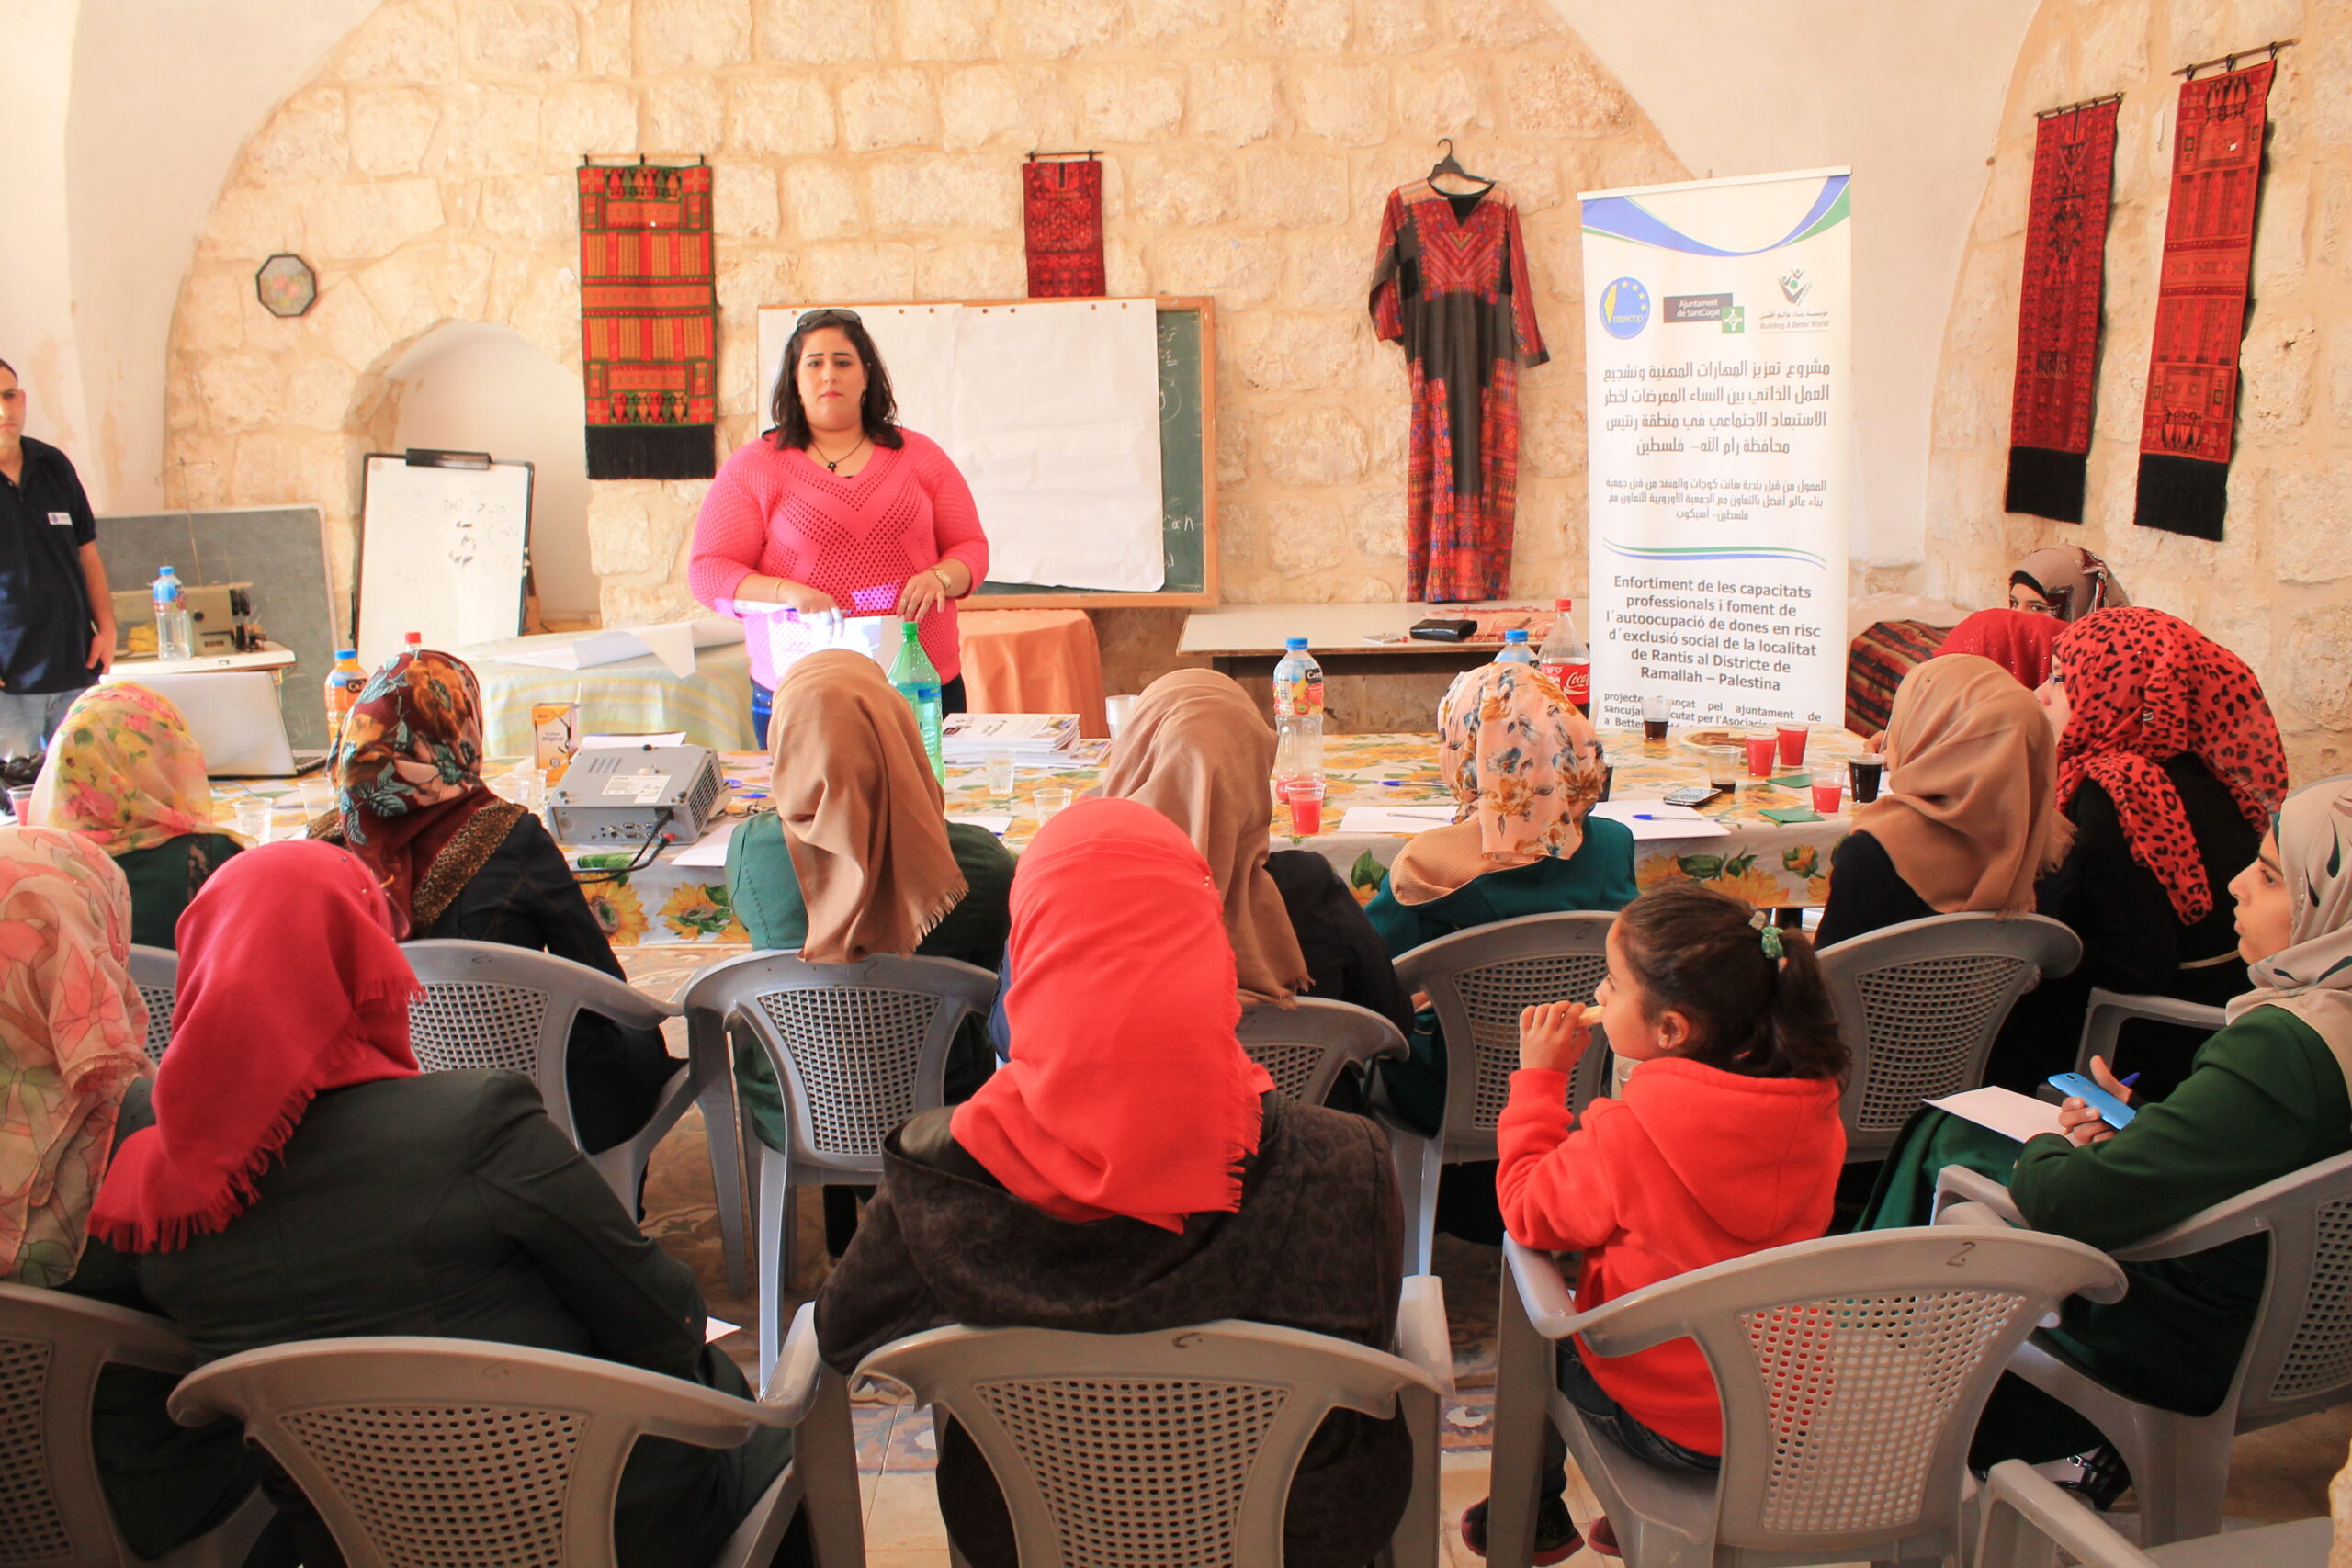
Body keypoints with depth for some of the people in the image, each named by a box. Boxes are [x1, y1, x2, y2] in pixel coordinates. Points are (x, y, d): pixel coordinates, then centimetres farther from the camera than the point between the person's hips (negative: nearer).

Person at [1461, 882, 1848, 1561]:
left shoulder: (1632, 1132, -30)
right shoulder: (1815, 1114, -11)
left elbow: (1530, 1213, -13)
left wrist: (1539, 1075, -9)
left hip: (1666, 1423, -5)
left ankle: (1536, 1515, 42)